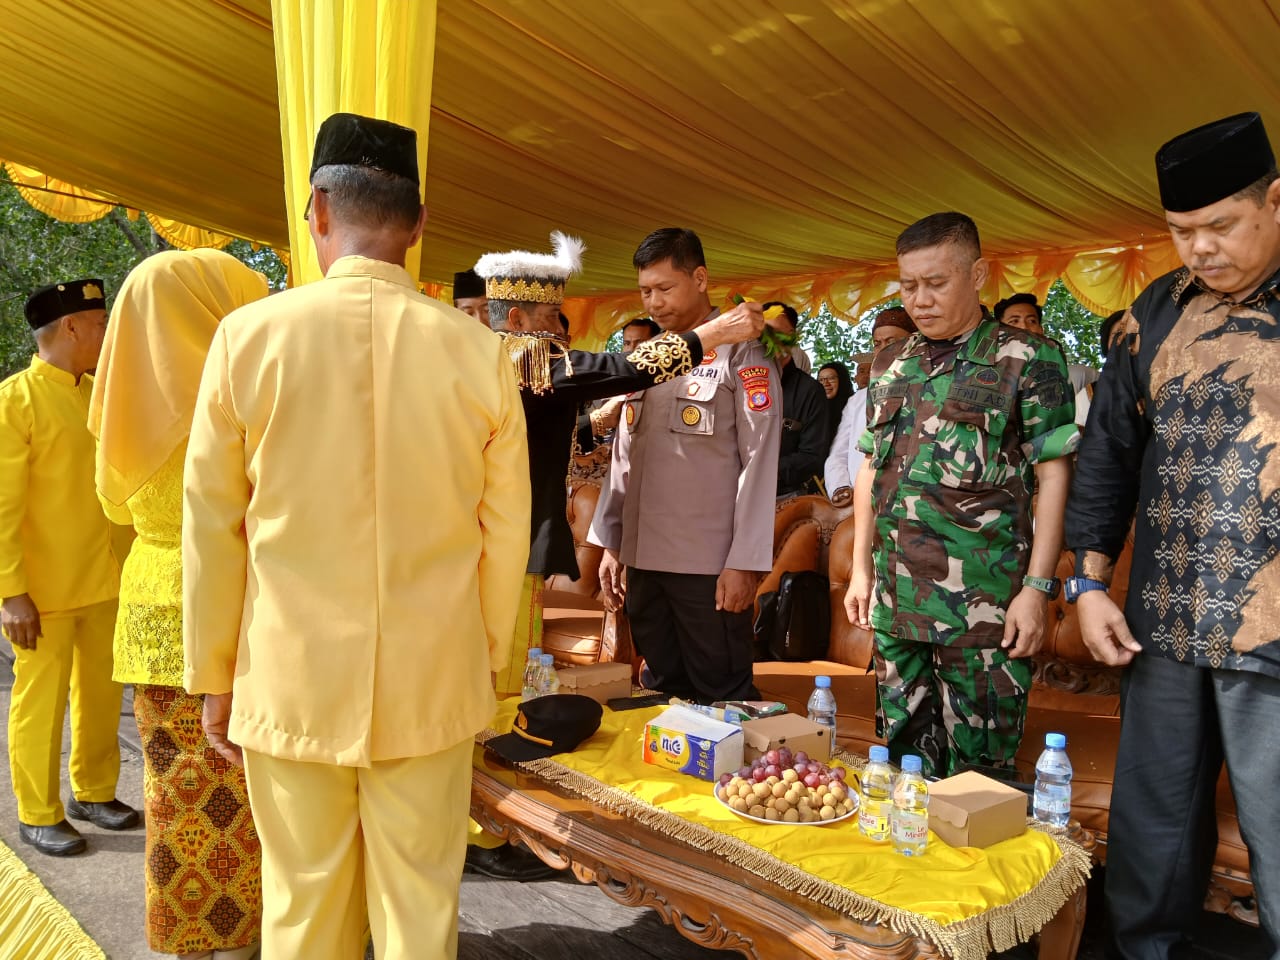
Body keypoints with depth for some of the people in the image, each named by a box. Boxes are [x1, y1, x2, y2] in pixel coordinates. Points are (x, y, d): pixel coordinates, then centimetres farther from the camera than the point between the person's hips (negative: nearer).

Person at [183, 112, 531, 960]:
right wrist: (487, 663, 13)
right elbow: (505, 535, -1)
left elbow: (212, 530, -2)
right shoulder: (479, 351, -7)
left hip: (290, 685, 0)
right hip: (433, 687, 1)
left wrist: (215, 677, 10)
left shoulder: (251, 336, -8)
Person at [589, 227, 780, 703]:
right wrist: (611, 543, 12)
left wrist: (744, 562, -13)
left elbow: (759, 462, -9)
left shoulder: (740, 353, -4)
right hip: (643, 558, 6)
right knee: (662, 692, 14)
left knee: (718, 699, 3)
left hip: (710, 563, -5)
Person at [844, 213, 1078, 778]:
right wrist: (861, 569, 13)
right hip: (897, 604, 5)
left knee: (975, 768, 4)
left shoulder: (1027, 360, -3)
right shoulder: (890, 365, 13)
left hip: (984, 606, -5)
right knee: (899, 758, 15)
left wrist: (1037, 588, -11)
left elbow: (1053, 477, -6)